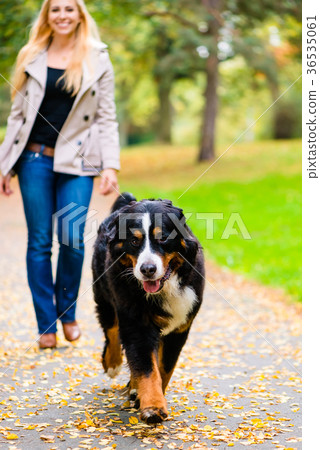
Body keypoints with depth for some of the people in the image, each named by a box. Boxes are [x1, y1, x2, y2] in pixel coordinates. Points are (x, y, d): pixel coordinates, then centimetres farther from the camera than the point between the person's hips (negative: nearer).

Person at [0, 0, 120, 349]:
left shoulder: (97, 60, 6)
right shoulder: (31, 58, 10)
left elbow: (107, 118, 4)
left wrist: (110, 165, -5)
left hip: (76, 162, -1)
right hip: (35, 159, 2)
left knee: (73, 239, -8)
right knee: (39, 241, 1)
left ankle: (68, 312, 17)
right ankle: (46, 325, 11)